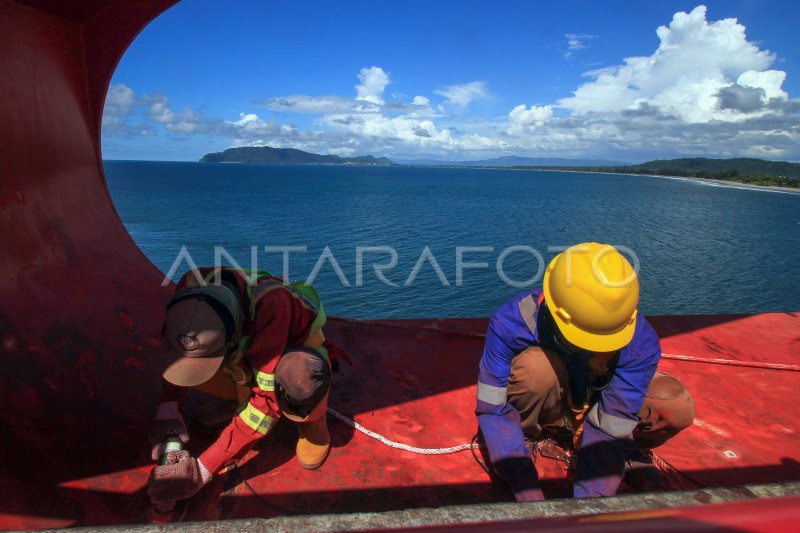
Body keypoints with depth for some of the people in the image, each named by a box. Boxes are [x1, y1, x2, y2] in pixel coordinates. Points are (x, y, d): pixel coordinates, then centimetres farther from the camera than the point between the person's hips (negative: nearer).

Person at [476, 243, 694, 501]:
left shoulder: (640, 343, -30)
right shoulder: (511, 324, -35)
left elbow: (609, 429, -30)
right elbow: (492, 410, -32)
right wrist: (529, 496, -36)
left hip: (597, 406, 2)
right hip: (542, 408, -1)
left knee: (678, 406, -26)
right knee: (538, 365, -37)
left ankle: (627, 451, 4)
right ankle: (525, 435, -7)